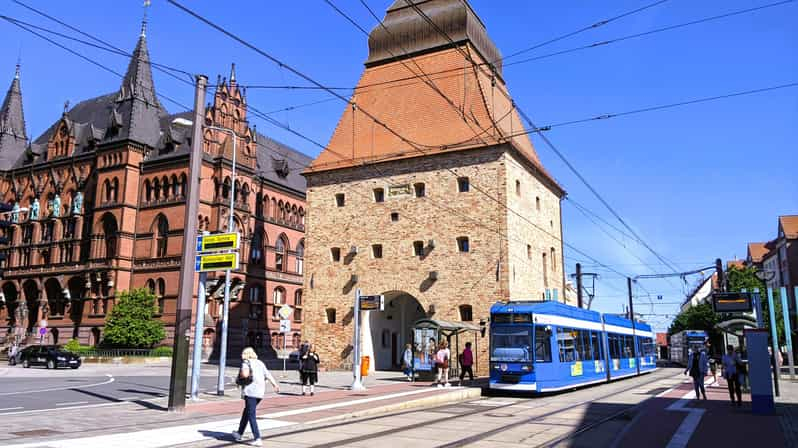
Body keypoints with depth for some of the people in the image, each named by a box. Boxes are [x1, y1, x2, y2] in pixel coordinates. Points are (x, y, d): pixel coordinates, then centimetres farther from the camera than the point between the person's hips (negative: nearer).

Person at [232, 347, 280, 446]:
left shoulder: (246, 362, -4)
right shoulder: (260, 363, 15)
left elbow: (245, 374, -22)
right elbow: (268, 375, 7)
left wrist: (240, 376, -1)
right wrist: (275, 385, 3)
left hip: (250, 391, -7)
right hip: (260, 392, 7)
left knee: (251, 416, -4)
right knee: (246, 412, 24)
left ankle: (257, 439, -12)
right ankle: (239, 433, 36)